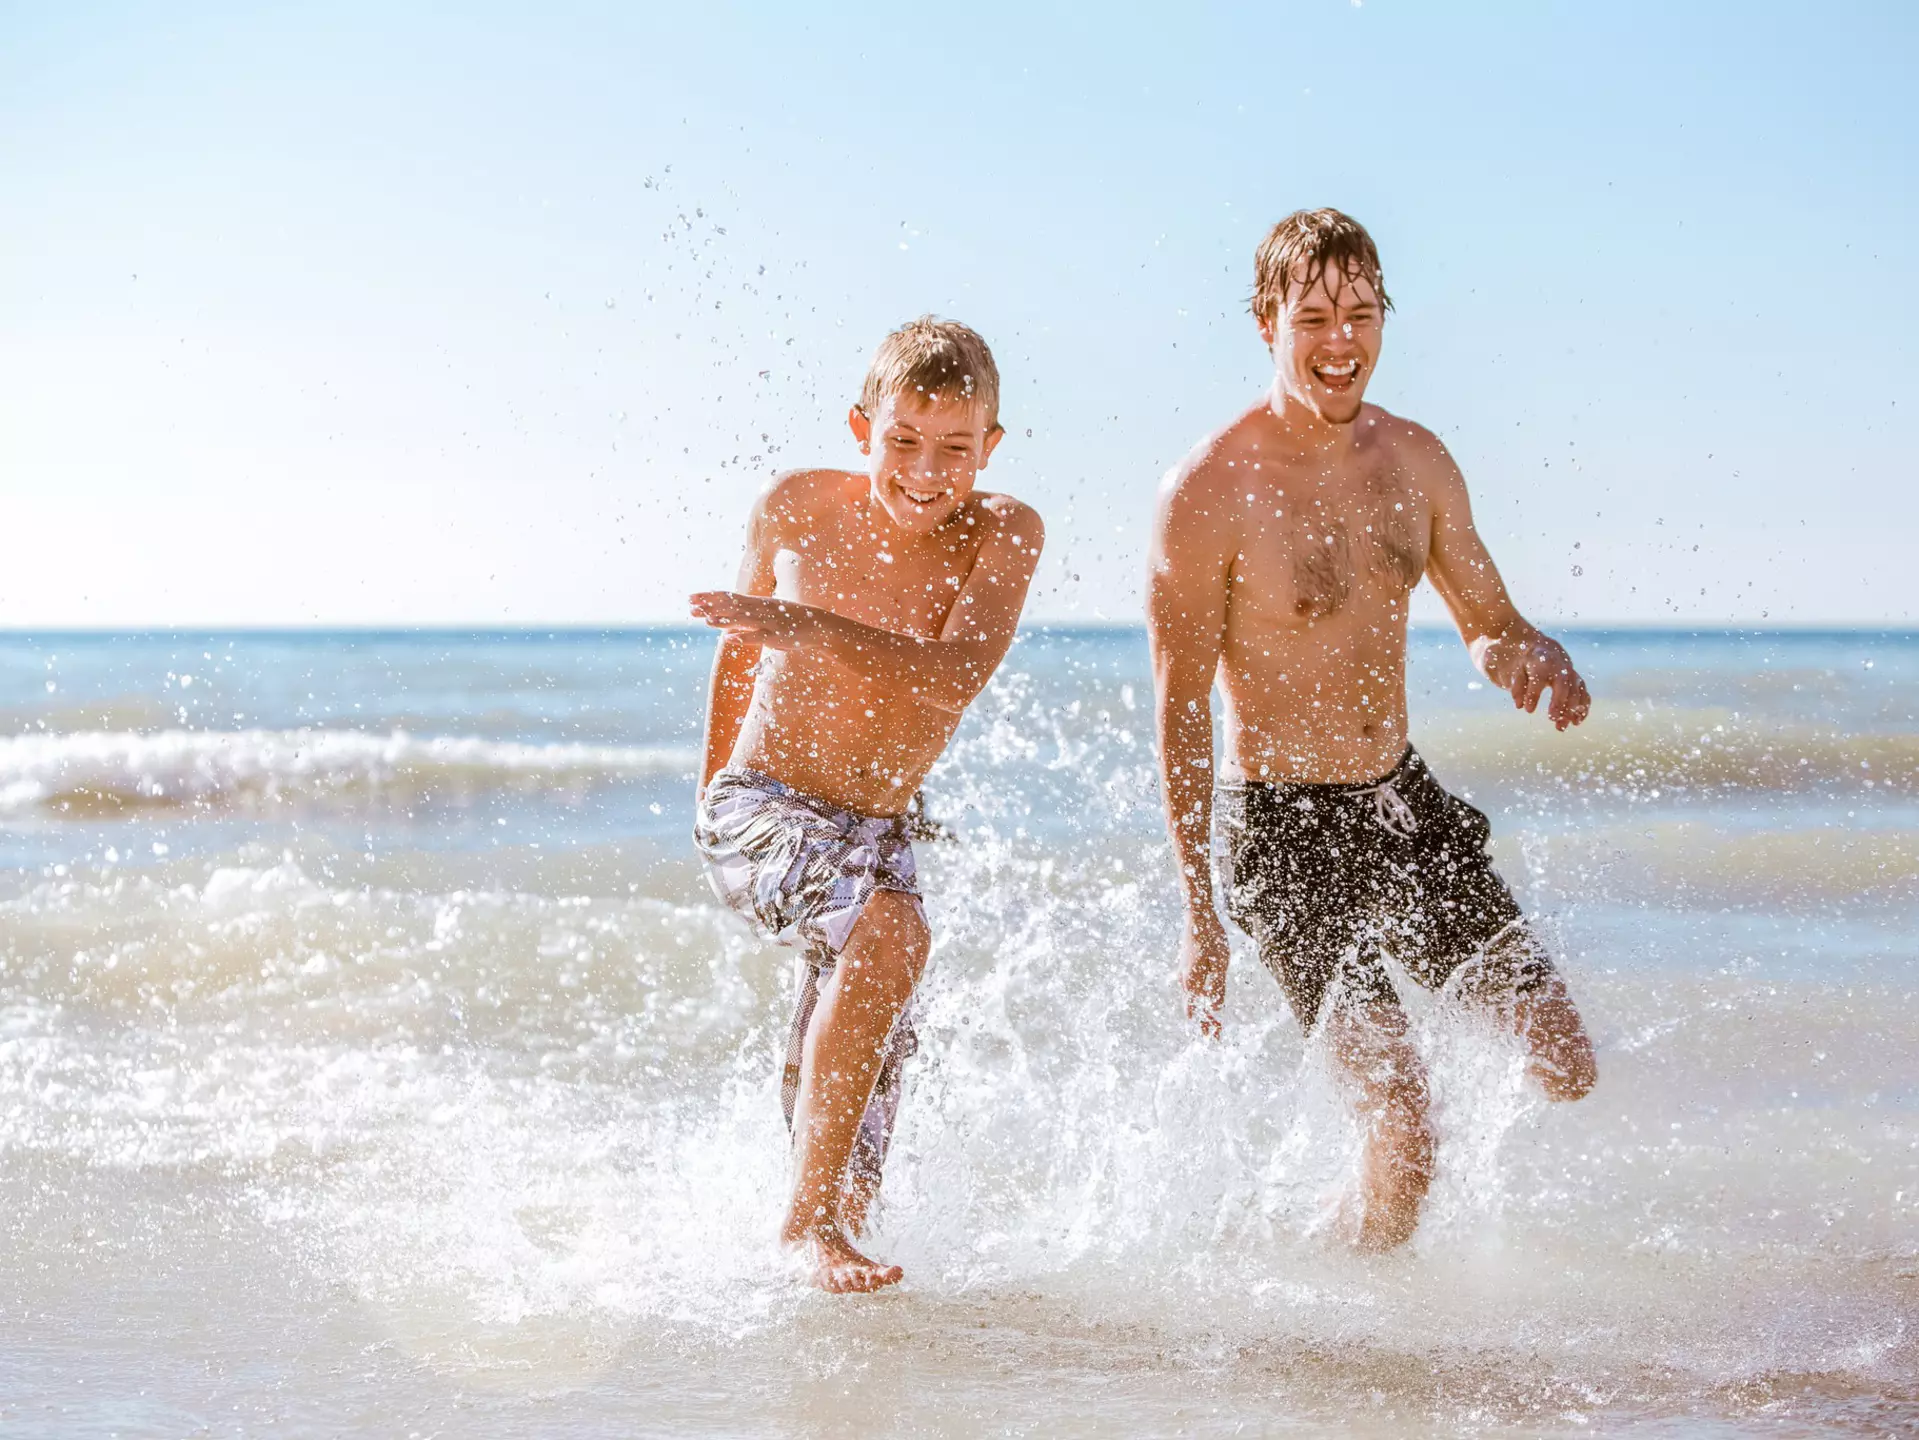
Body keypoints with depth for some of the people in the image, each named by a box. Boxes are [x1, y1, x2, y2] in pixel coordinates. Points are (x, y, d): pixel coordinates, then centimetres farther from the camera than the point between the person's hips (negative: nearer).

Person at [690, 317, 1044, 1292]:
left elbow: (955, 681, -28)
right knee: (892, 933, -32)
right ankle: (807, 1213, -25)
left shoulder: (1002, 536, -11)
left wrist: (811, 628, -39)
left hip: (877, 836, 3)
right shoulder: (793, 508, -9)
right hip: (760, 812, -3)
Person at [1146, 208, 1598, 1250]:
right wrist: (1199, 912, -11)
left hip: (1407, 803, 6)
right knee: (1404, 1125, -14)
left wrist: (1533, 657, -13)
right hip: (1282, 830, -6)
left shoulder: (1415, 462, 2)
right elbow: (1181, 715, -12)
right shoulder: (1208, 494, -16)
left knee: (1563, 1064, 6)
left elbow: (1487, 624, 13)